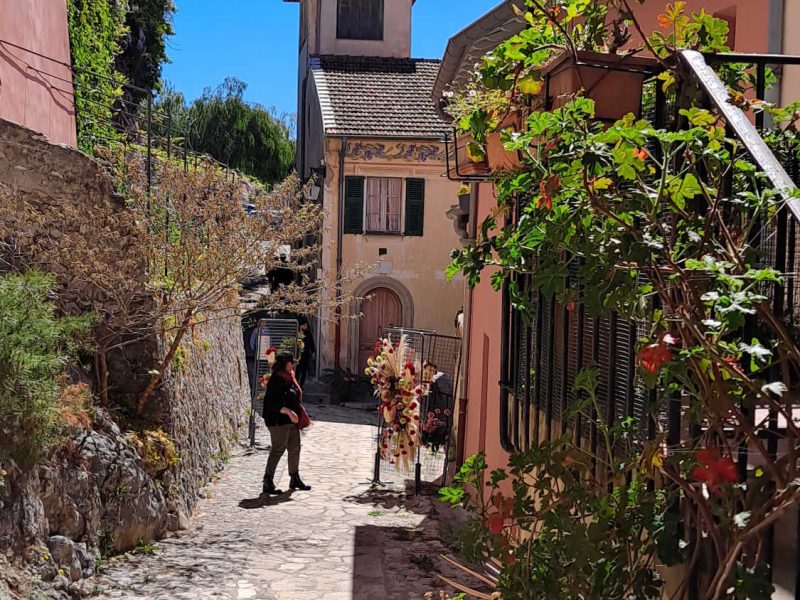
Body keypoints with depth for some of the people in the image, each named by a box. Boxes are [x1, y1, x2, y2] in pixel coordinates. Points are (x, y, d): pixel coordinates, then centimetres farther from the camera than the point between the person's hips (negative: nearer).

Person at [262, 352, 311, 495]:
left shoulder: (289, 378, 12)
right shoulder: (276, 380, -17)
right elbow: (273, 402, -23)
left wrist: (295, 415, 19)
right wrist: (289, 412, -28)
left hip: (290, 420, 10)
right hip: (279, 421, -10)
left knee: (295, 448, 15)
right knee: (278, 450, -6)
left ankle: (295, 479, 28)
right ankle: (267, 484, 1)